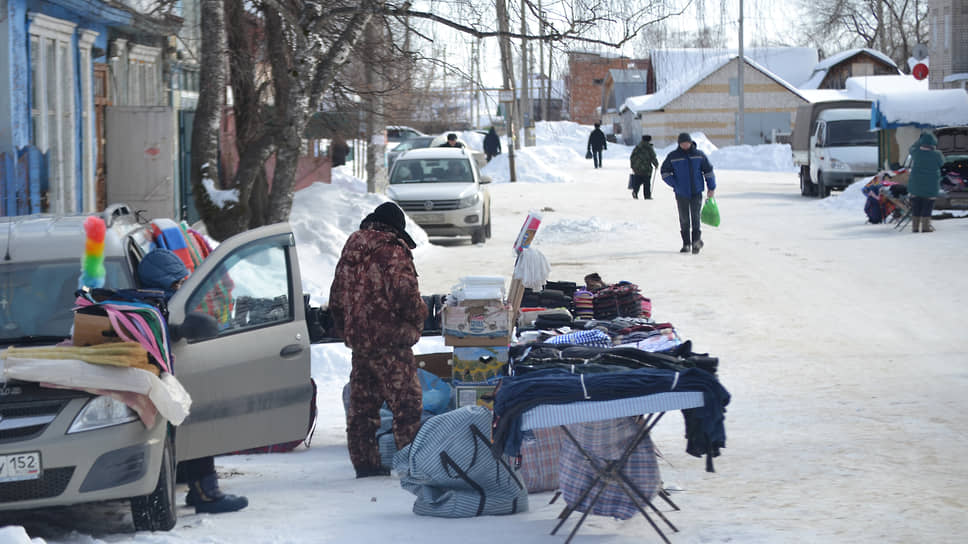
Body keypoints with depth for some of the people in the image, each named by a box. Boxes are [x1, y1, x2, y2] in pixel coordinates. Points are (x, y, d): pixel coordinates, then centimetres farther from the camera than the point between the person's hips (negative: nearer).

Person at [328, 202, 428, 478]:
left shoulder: (350, 250, 13)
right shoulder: (394, 252, -10)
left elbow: (337, 294, 18)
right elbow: (406, 293, -16)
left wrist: (344, 329, 26)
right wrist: (418, 320, 2)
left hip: (357, 338, 7)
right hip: (389, 339, -7)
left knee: (362, 403, 11)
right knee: (407, 400, -4)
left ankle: (364, 462, 14)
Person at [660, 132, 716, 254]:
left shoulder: (699, 155, 3)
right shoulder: (673, 156, 1)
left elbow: (708, 170, 10)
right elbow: (664, 172, 5)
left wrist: (711, 188, 9)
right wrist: (675, 185, -5)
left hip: (696, 192, 0)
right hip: (681, 194, 0)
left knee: (695, 217, -11)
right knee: (684, 219, 3)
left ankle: (696, 241, -9)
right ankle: (686, 244, 12)